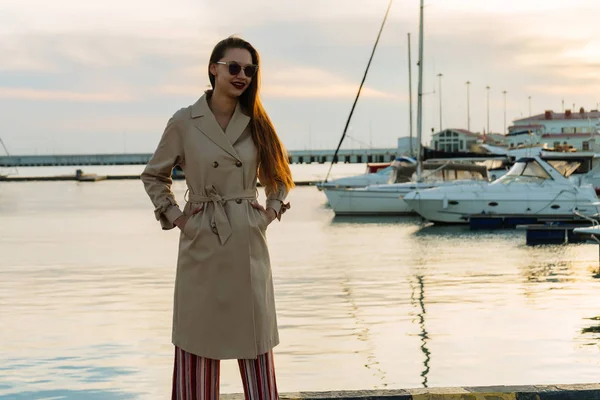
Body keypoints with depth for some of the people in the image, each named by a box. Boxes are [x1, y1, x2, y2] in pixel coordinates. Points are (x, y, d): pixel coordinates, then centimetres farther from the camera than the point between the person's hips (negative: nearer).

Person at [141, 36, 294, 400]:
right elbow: (154, 176, 9)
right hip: (202, 243, -2)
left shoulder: (257, 124, 5)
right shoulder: (184, 122, -3)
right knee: (198, 336, 4)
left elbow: (279, 174, 19)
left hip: (248, 243, 2)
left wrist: (272, 210, 6)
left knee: (255, 339, 6)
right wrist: (175, 217, 0)